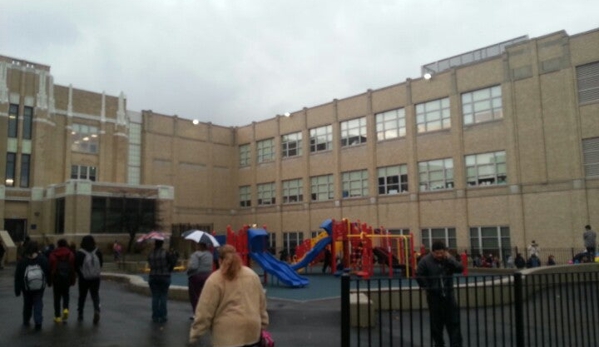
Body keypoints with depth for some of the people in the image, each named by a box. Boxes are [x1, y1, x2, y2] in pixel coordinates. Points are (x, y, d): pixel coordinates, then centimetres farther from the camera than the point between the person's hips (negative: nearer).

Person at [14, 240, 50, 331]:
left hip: (27, 288, 1)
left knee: (27, 304, 20)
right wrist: (49, 282, 9)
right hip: (40, 287, -1)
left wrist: (17, 290, -4)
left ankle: (26, 321, 35)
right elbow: (48, 272, -7)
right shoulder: (43, 259, -14)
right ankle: (38, 322, -7)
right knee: (38, 304, 6)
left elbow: (18, 277, -10)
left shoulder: (22, 262, -14)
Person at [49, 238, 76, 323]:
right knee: (66, 295, 19)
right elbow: (73, 268, -2)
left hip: (56, 279, -1)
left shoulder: (53, 254, -5)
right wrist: (73, 280, 5)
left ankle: (58, 316, 10)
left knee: (57, 297, 8)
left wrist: (49, 280, 3)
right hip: (67, 278, 1)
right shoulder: (71, 254, -2)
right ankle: (65, 309, -4)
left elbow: (50, 268, -5)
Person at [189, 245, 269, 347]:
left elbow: (204, 312, -7)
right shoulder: (252, 275, 10)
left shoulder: (214, 280, -6)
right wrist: (263, 325, 22)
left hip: (228, 333, -5)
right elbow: (261, 303, 15)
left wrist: (194, 335, 1)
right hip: (252, 330, 5)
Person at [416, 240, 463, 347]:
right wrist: (427, 288, -9)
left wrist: (449, 259, -20)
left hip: (448, 294, 3)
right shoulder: (425, 261, -10)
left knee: (453, 321, 2)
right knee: (436, 323, 7)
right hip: (434, 296, -2)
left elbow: (460, 269, -10)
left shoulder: (448, 258, 1)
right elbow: (419, 276, -8)